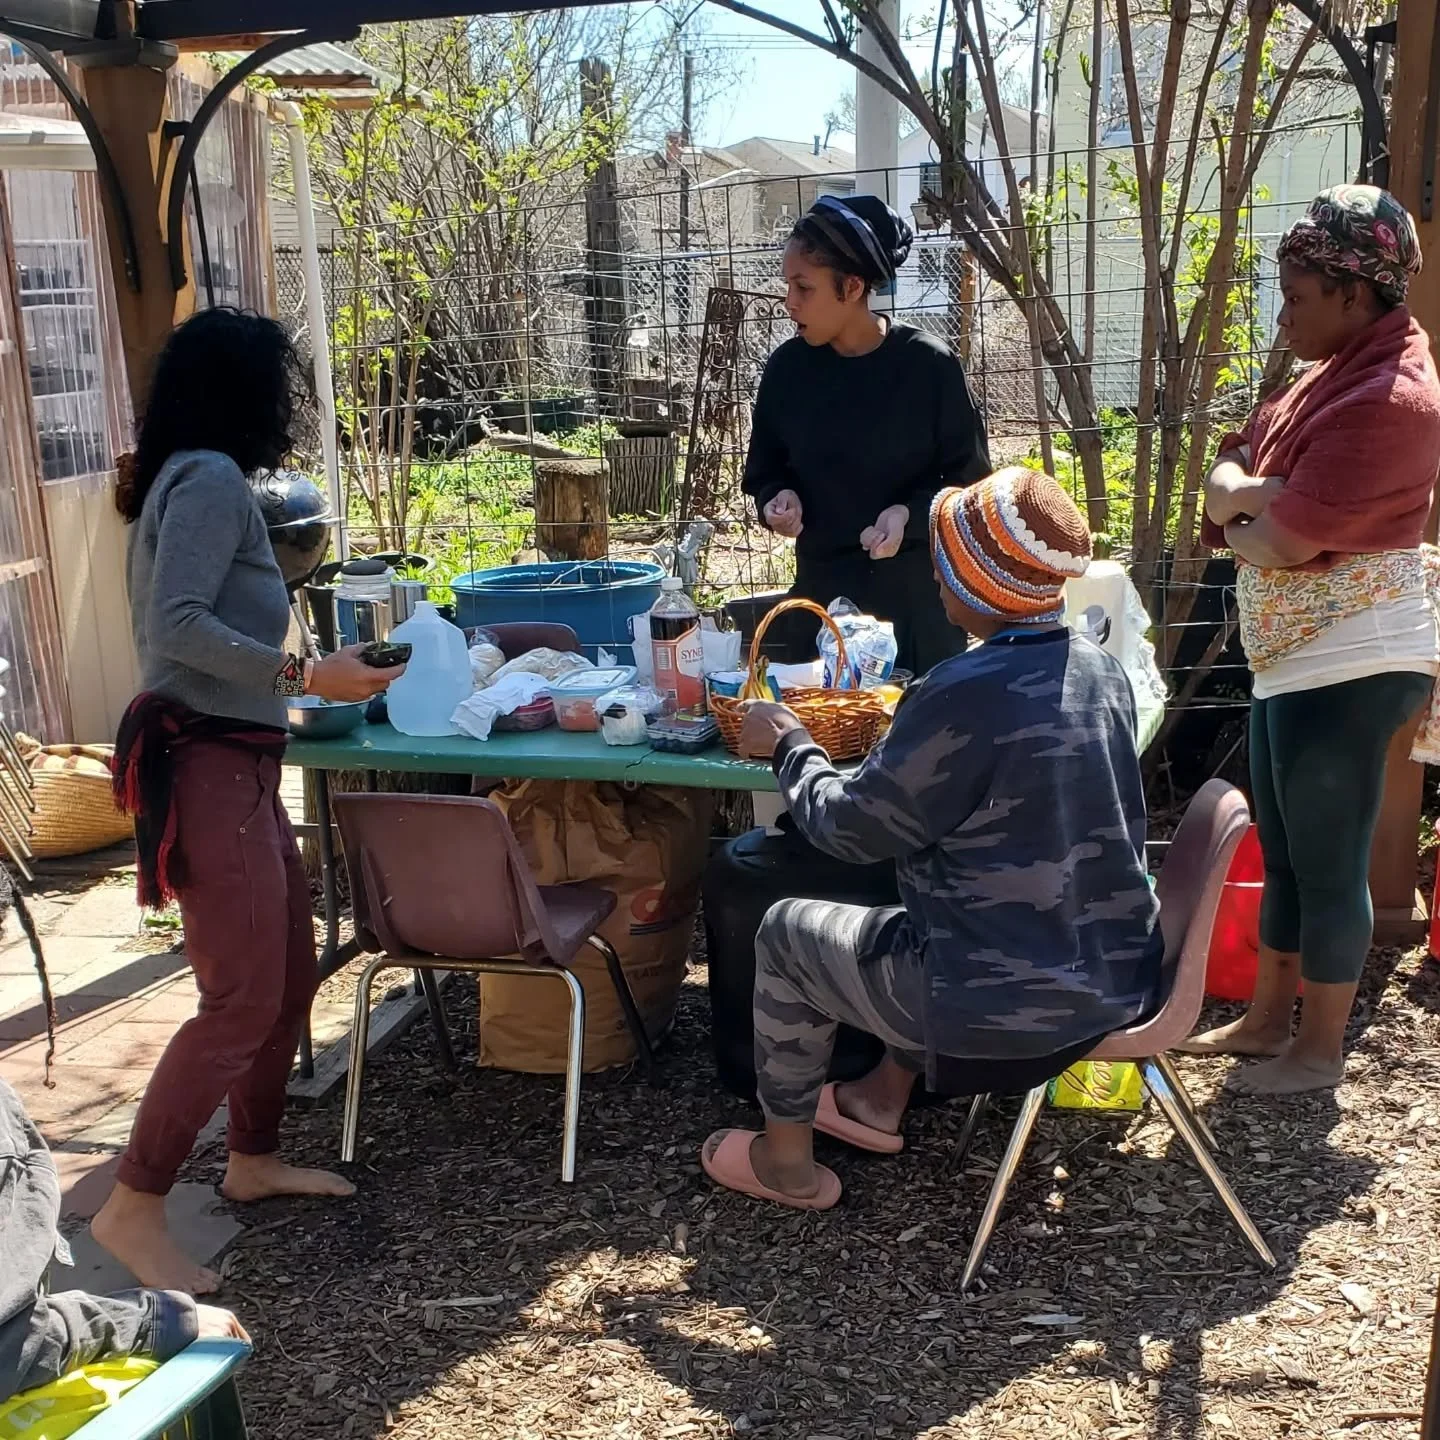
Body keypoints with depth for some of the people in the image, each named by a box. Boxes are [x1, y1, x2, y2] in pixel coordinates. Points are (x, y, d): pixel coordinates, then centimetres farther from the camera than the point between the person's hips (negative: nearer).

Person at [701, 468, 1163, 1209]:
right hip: (1118, 980, 8)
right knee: (919, 905, 32)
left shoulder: (964, 696, -25)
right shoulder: (1099, 667, -1)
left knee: (785, 931, 12)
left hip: (1014, 1014, -8)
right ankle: (882, 1099, 43)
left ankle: (786, 1161, 27)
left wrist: (790, 748, 4)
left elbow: (850, 827, -12)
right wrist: (907, 734, 17)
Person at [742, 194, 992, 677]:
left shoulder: (927, 364, -10)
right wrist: (779, 499, -11)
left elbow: (972, 480, -4)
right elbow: (764, 473, 11)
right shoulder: (788, 367, -1)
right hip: (821, 592, 3)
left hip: (916, 597, -2)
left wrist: (910, 514, -20)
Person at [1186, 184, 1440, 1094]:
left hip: (1348, 666, -10)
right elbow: (1224, 472, 10)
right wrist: (1255, 492, -12)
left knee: (1329, 863, 3)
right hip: (1295, 658, 10)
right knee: (1284, 851, 18)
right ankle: (1269, 1017, 32)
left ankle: (1321, 1049, 19)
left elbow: (1283, 544, -24)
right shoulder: (1340, 371, 12)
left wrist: (1235, 520, -3)